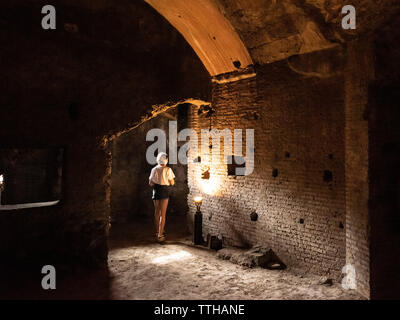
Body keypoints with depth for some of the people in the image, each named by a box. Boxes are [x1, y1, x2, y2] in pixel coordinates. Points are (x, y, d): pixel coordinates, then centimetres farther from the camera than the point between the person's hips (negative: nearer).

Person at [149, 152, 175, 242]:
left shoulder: (154, 169, 2)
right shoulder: (168, 170, -9)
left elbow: (150, 183, 4)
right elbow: (172, 183, -5)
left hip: (156, 191, 4)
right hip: (164, 191, -4)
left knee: (157, 213, 18)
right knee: (163, 214, 1)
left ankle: (157, 232, 30)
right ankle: (160, 235, -1)